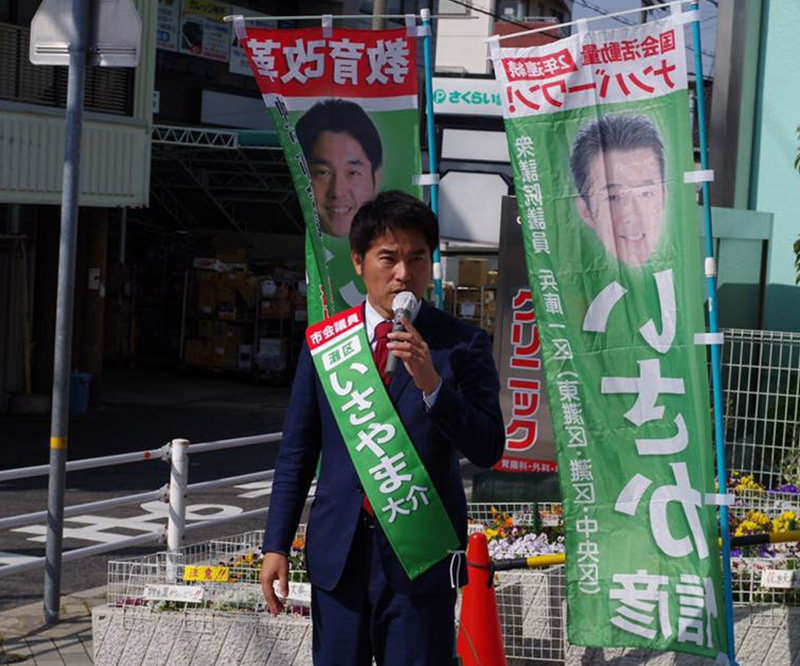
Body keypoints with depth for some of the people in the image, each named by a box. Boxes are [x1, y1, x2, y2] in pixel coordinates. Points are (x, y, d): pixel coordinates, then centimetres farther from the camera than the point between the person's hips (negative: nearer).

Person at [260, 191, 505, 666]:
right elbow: (298, 450, 8)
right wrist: (277, 544, 5)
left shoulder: (462, 345, -3)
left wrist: (433, 384, -22)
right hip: (339, 555, 3)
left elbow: (489, 449, -8)